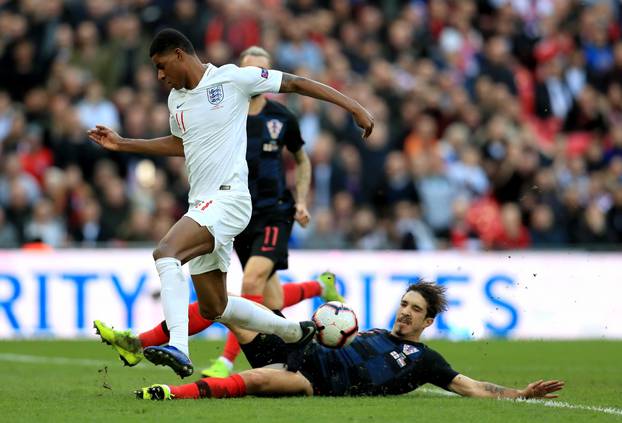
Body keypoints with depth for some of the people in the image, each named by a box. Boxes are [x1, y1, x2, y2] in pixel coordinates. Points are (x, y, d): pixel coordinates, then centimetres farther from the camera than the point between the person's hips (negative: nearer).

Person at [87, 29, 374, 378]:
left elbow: (295, 83, -3)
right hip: (201, 205, 9)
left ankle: (179, 349, -41)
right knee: (214, 308, 12)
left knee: (165, 253, -31)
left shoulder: (232, 78, -6)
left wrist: (354, 107, -5)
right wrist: (123, 144, 29)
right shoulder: (177, 99, 16)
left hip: (228, 198, -9)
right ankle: (295, 332, 31)